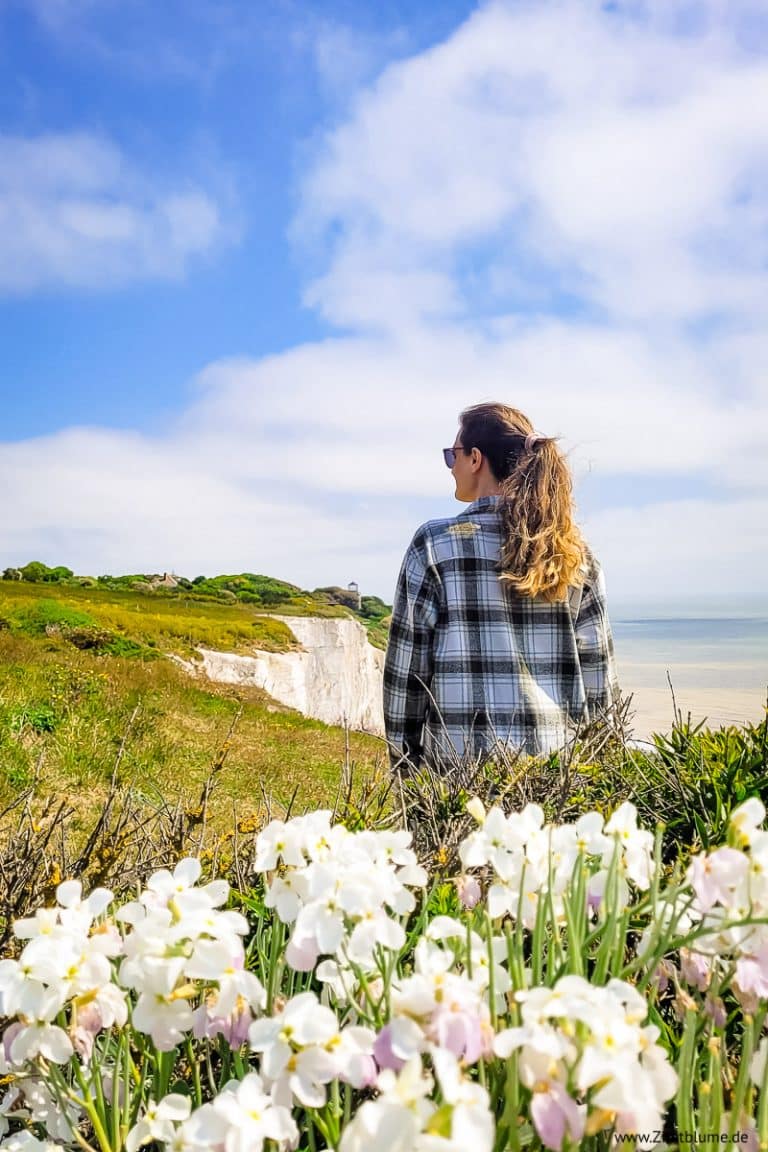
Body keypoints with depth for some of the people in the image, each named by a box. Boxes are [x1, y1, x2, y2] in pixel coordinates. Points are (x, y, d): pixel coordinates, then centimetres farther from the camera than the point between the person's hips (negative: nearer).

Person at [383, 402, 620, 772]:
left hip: (460, 767, -3)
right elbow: (599, 677, 5)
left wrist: (405, 765, 4)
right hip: (561, 769, 4)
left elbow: (405, 669, -5)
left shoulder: (434, 545, -6)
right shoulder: (575, 553, 4)